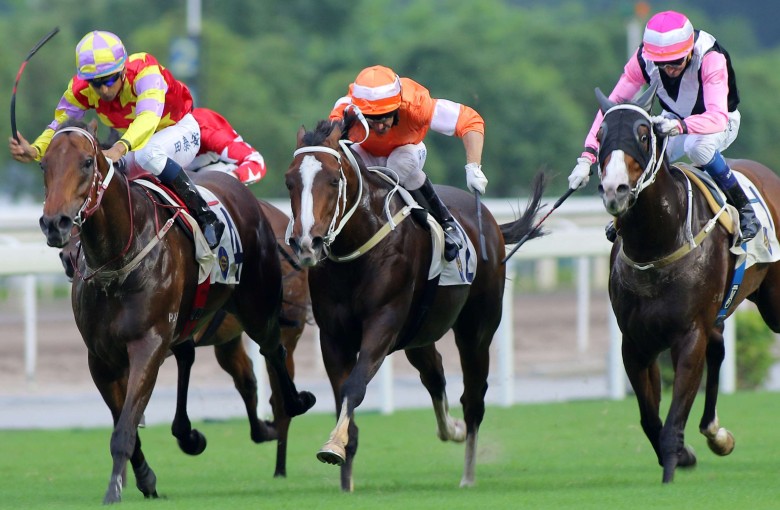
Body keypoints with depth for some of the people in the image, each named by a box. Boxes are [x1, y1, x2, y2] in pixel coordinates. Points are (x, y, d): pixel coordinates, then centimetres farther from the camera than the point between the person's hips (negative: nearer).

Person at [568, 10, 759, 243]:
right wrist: (587, 156, -31)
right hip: (673, 118, 4)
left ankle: (744, 209, -19)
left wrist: (679, 126, -65)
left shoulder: (711, 58, -36)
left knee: (696, 145, -38)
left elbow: (717, 117, -45)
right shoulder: (644, 58, -25)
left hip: (720, 122, -4)